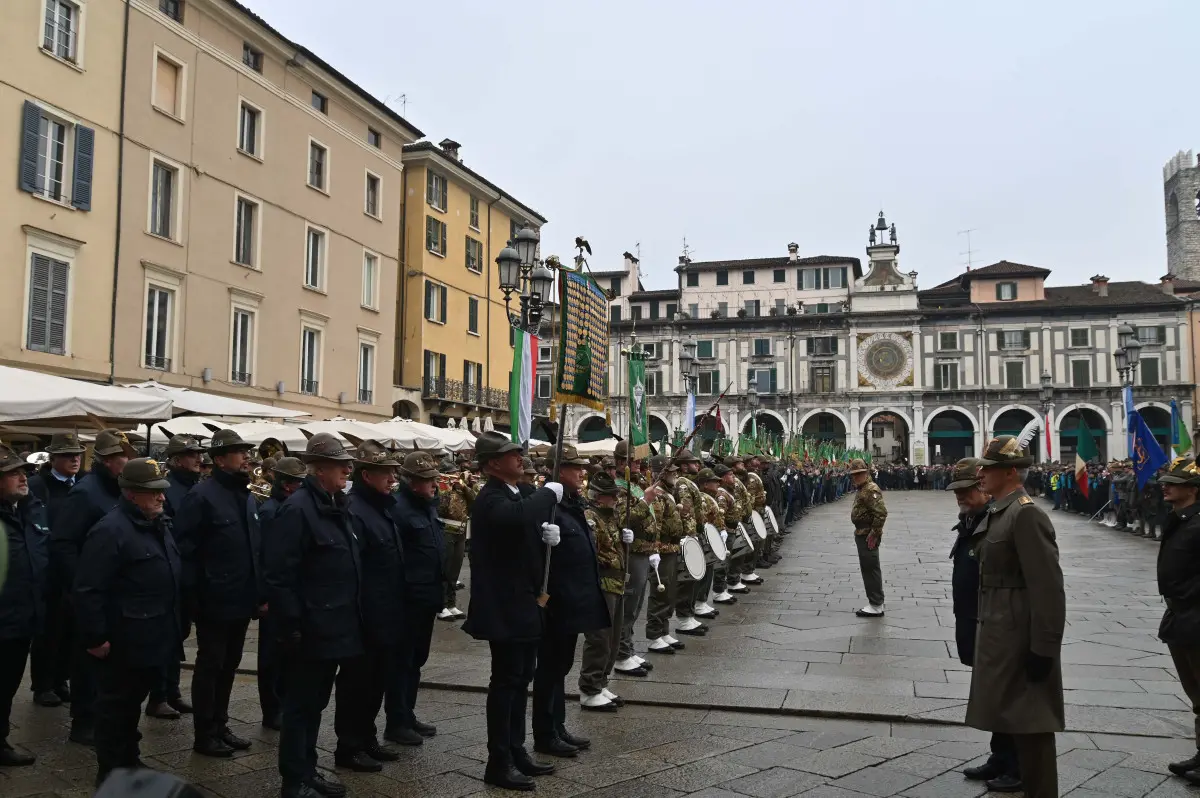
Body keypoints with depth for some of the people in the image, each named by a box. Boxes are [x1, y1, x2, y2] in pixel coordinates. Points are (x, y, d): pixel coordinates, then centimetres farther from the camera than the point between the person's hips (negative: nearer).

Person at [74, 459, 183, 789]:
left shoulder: (159, 524, 10)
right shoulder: (111, 531, -20)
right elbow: (88, 590, -23)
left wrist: (177, 624, 19)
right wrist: (95, 638, -22)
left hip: (154, 637, 9)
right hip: (124, 642, -9)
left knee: (134, 701, 22)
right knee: (116, 705, 6)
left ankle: (129, 760, 36)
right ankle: (110, 773, 19)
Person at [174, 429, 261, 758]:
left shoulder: (247, 498, 12)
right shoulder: (201, 496, -13)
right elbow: (185, 550, -15)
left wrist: (260, 593, 11)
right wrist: (194, 597, -17)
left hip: (243, 601, 8)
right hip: (215, 602, -7)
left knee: (229, 666, 16)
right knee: (210, 666, 4)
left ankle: (219, 725, 29)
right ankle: (204, 735, 16)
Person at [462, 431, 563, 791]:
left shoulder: (524, 491, 8)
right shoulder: (489, 498, -18)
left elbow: (534, 522, 20)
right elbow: (518, 516, -41)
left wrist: (547, 532, -5)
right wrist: (549, 493, -24)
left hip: (525, 599, 9)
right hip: (504, 603, -9)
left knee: (521, 678, 16)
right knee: (506, 680, -2)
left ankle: (516, 751, 27)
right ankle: (498, 762, 8)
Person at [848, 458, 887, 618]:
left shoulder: (871, 489, -18)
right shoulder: (862, 489, 15)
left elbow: (881, 512, -26)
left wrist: (874, 533, -23)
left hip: (868, 536, -11)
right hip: (861, 534, 11)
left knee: (871, 569, -5)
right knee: (867, 568, 16)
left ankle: (876, 606, 0)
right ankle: (874, 602, 25)